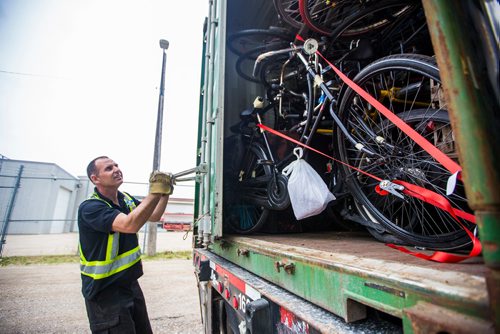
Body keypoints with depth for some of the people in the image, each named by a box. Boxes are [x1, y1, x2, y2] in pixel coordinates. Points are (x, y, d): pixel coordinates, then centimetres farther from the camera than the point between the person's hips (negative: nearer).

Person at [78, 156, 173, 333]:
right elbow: (130, 225, -37)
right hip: (105, 292, -7)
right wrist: (155, 192, -37)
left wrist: (165, 192, -6)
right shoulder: (90, 207, -22)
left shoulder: (126, 199, 2)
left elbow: (153, 217, 10)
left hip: (131, 284, 7)